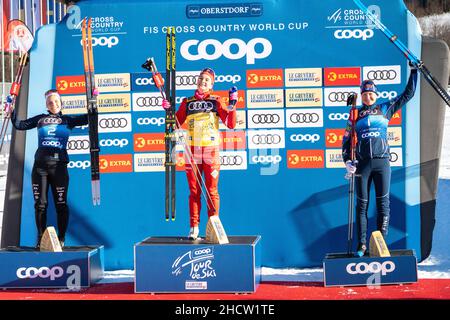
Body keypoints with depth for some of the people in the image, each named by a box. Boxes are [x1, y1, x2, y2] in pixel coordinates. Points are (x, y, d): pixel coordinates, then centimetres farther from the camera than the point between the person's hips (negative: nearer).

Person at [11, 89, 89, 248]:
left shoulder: (68, 120, 10)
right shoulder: (40, 119, 14)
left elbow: (87, 118, 3)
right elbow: (20, 125, 15)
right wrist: (12, 110, 5)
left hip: (59, 166, -2)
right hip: (40, 166, 2)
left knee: (61, 204, -2)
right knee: (40, 203, 3)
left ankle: (61, 240, 6)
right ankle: (41, 239, 12)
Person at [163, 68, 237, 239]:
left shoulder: (216, 101, 4)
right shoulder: (187, 102, 11)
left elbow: (231, 124, -3)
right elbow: (175, 124, 12)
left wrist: (232, 105, -13)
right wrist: (168, 111, -1)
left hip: (211, 151, -2)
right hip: (192, 151, 2)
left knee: (212, 191, 1)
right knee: (194, 191, 5)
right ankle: (194, 227, 9)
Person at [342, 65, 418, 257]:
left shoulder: (385, 109, 11)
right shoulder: (356, 115, 13)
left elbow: (408, 94, 15)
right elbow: (346, 140, 14)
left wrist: (413, 71, 12)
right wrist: (347, 162, 2)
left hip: (382, 162, -1)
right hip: (362, 164, 1)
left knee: (383, 202, -1)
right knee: (362, 203, 3)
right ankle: (362, 244, 8)